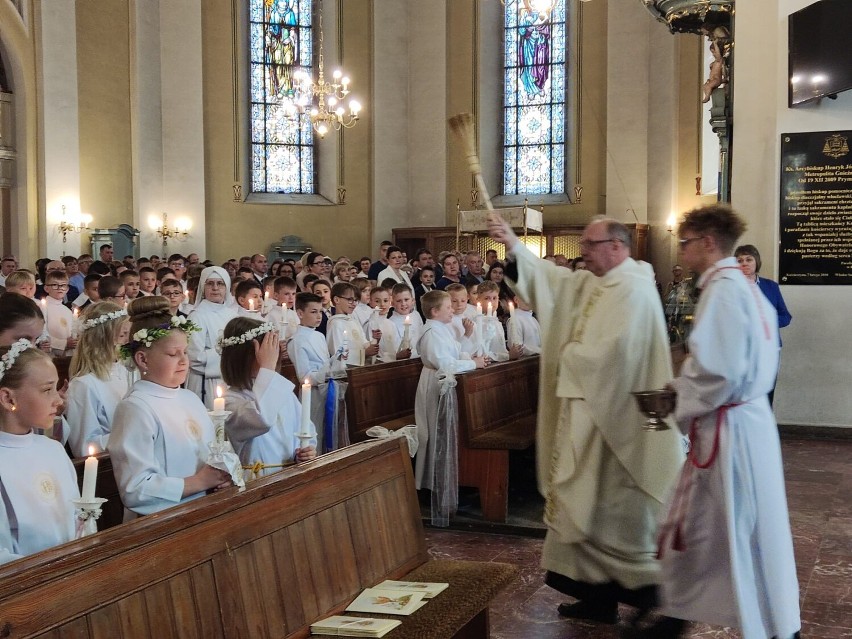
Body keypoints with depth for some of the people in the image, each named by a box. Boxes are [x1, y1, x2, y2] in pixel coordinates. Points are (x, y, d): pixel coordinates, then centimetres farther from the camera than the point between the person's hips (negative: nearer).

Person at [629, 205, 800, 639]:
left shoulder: (722, 289, -18)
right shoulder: (745, 287, 11)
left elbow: (718, 370, -25)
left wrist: (679, 405, -10)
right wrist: (683, 390, 12)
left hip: (727, 427, -10)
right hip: (748, 415, 10)